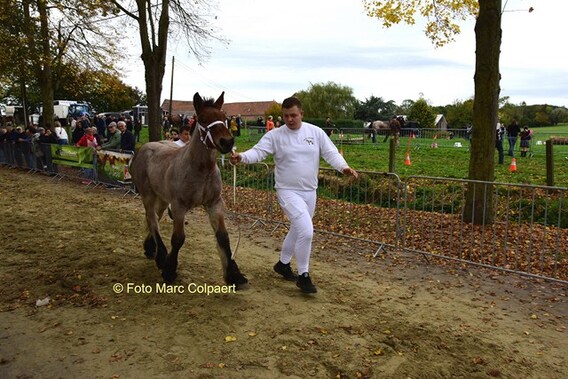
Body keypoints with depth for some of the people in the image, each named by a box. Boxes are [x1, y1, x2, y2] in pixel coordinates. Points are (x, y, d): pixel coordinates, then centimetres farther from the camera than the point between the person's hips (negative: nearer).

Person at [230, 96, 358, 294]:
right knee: (306, 231, -17)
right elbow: (258, 151, -17)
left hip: (309, 192, 5)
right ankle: (303, 276, 2)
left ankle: (282, 264, 42)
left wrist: (344, 167, -21)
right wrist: (242, 157, -38)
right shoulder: (275, 135, -8)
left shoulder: (316, 132, 0)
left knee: (297, 230, 19)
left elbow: (331, 153, -3)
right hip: (288, 192, -5)